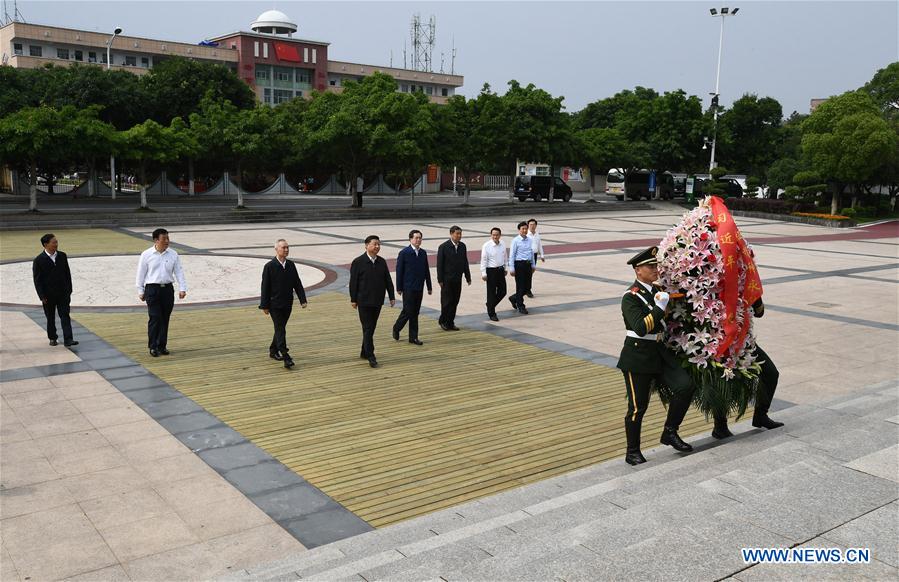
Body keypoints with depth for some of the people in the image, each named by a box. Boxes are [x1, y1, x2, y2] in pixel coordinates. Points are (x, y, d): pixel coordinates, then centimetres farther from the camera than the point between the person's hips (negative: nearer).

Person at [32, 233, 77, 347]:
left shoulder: (62, 256, 3)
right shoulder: (39, 260, -9)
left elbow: (67, 274, 7)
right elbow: (37, 280, -8)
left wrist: (69, 291, 4)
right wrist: (42, 297, -12)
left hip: (63, 294, 2)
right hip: (48, 295, -2)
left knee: (65, 316, -4)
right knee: (50, 318, 11)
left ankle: (68, 340, -8)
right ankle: (52, 338, 25)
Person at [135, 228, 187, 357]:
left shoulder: (173, 255, 4)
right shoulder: (146, 255, -3)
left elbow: (179, 272, 5)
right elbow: (141, 274, 3)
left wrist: (182, 288, -4)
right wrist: (141, 291, 3)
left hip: (168, 289, 3)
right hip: (152, 289, -3)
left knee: (165, 319, 8)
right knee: (155, 318, -7)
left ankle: (162, 346, 18)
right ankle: (153, 346, 3)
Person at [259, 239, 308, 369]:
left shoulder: (291, 265, 5)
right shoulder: (269, 266, -9)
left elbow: (297, 284, 7)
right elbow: (265, 287, -7)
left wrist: (303, 300, -2)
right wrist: (264, 306, -8)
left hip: (287, 305, 5)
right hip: (275, 305, -5)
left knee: (280, 329, 15)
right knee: (280, 330, -9)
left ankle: (273, 351, 31)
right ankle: (286, 358, -12)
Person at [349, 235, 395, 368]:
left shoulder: (382, 262, 7)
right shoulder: (358, 262, -7)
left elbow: (388, 281, 10)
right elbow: (353, 282, -7)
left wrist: (392, 297, 5)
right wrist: (353, 300, -8)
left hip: (377, 302, 5)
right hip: (364, 302, -5)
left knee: (371, 328, 12)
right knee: (368, 329, -5)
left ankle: (364, 352, 25)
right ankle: (371, 357, -4)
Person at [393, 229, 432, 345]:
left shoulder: (423, 253, 8)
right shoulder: (404, 253, -8)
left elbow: (426, 271, 12)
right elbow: (399, 271, -7)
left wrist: (429, 287, 10)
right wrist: (399, 288, -8)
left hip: (419, 288, 5)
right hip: (408, 288, -5)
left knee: (415, 313, 8)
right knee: (408, 311, -4)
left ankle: (413, 337, 13)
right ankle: (396, 329, 19)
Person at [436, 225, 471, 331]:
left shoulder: (462, 246, 7)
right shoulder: (443, 247, -8)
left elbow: (465, 262, 12)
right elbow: (439, 264, -8)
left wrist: (468, 277, 9)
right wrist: (440, 280, -10)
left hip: (457, 279, 5)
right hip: (447, 280, -5)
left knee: (455, 302, 6)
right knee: (447, 301, -1)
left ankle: (450, 322, 15)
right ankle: (443, 321, 14)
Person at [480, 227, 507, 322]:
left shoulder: (503, 244, 3)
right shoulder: (486, 246, -13)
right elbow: (483, 260, -11)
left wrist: (505, 268, 19)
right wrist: (483, 273, -13)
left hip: (501, 270, 6)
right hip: (491, 271, -5)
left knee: (502, 292, 9)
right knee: (491, 293, 2)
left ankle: (490, 305, 32)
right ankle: (491, 314, 12)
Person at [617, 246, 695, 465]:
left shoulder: (658, 290, 9)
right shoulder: (631, 297, -13)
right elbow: (640, 328, -26)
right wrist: (660, 307, -27)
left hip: (661, 354, 7)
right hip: (638, 357, -6)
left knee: (685, 385, -11)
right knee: (638, 406, 1)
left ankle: (670, 432, 7)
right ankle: (633, 452, 18)